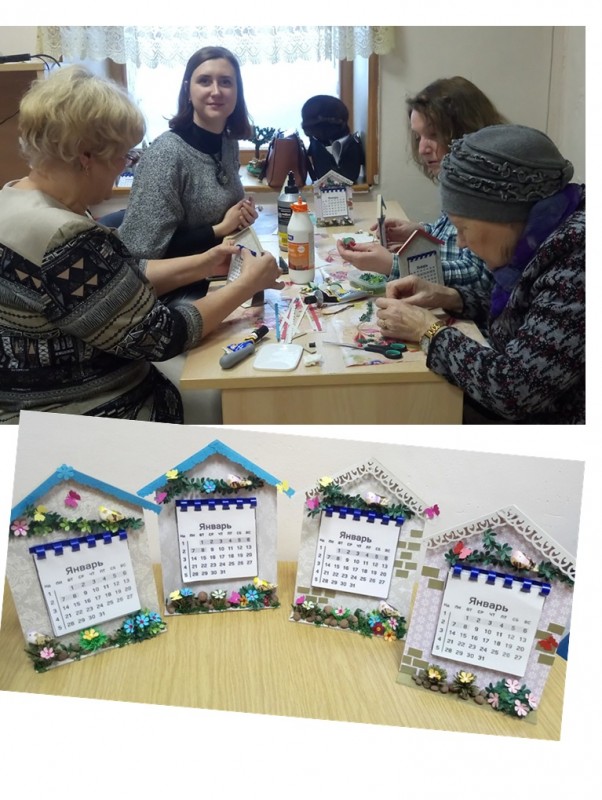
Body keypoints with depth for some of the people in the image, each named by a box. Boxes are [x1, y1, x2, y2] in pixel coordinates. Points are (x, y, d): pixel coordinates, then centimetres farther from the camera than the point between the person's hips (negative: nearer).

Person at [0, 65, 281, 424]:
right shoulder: (69, 242, -28)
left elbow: (120, 279, 10)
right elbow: (160, 336, -21)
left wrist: (203, 264, 5)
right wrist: (248, 284, -10)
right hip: (91, 432, -9)